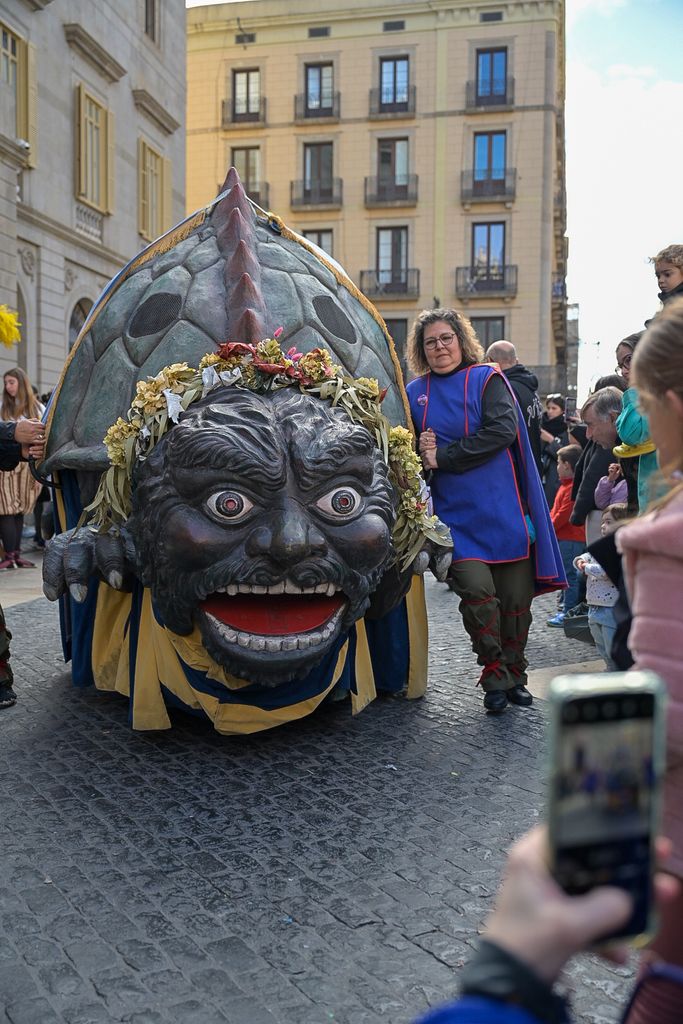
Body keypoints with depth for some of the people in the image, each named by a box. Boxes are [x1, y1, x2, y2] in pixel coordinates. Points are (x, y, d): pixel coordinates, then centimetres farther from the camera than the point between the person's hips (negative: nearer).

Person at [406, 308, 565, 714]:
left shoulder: (487, 379, 2)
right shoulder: (415, 392, 10)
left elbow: (502, 430, -13)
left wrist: (442, 458, -14)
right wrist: (421, 455, -8)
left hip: (503, 510, -1)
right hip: (456, 514, 1)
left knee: (515, 597, 3)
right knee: (476, 591, -13)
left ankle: (515, 675, 23)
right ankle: (495, 675, 6)